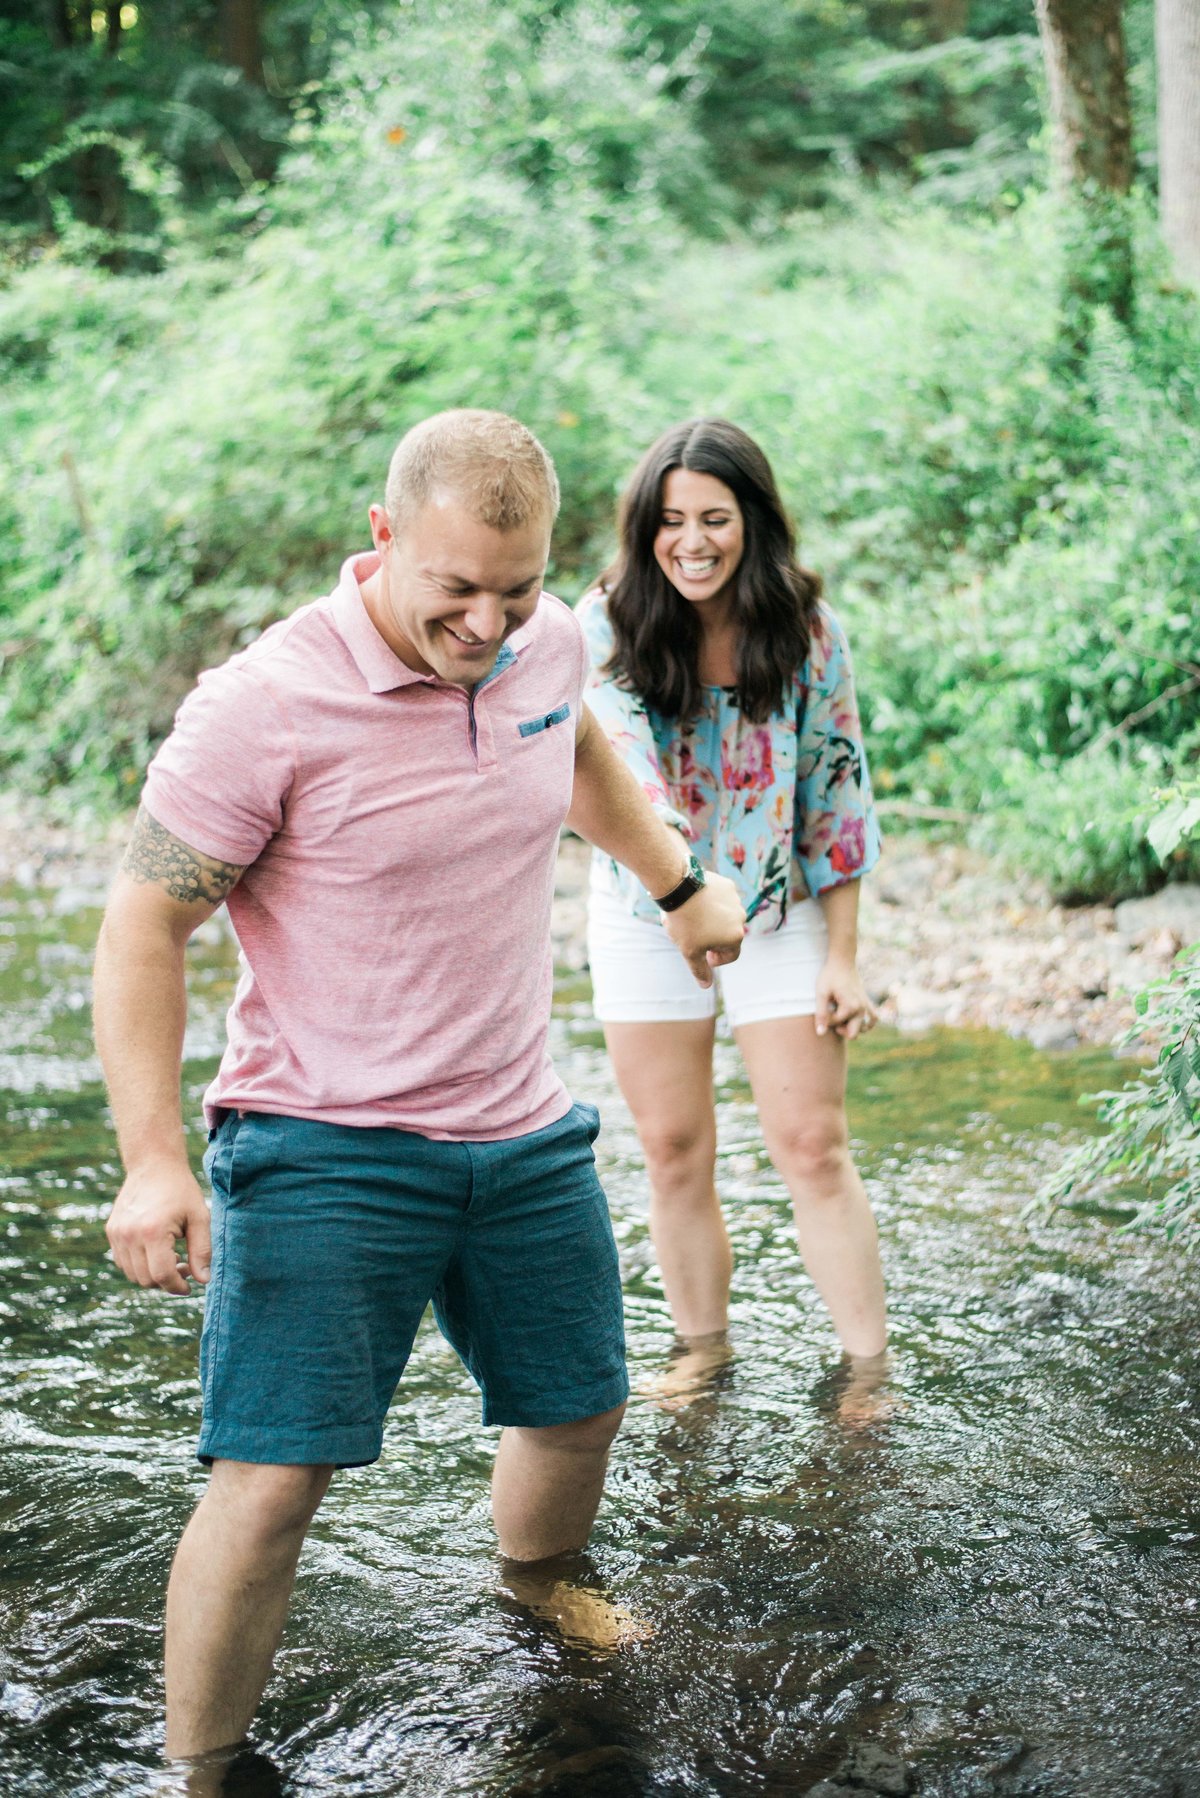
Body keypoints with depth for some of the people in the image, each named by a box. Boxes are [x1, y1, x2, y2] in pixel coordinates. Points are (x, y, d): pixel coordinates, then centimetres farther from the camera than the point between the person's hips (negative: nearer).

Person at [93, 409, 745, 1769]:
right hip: (323, 1148, -6)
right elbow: (143, 926, -15)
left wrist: (680, 888, 33)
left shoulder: (548, 642, -2)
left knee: (579, 1409, 20)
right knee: (272, 1477, -11)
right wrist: (153, 1160, -22)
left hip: (524, 1135, 6)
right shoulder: (262, 708, -21)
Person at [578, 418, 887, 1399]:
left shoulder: (806, 628, -9)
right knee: (673, 1152, 8)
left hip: (781, 913, 0)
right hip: (644, 919, 1)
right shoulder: (608, 627, -12)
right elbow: (620, 766, -26)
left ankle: (869, 1367, 6)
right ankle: (703, 1347, 25)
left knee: (812, 1145, -2)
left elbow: (838, 788, -4)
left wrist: (844, 956, -5)